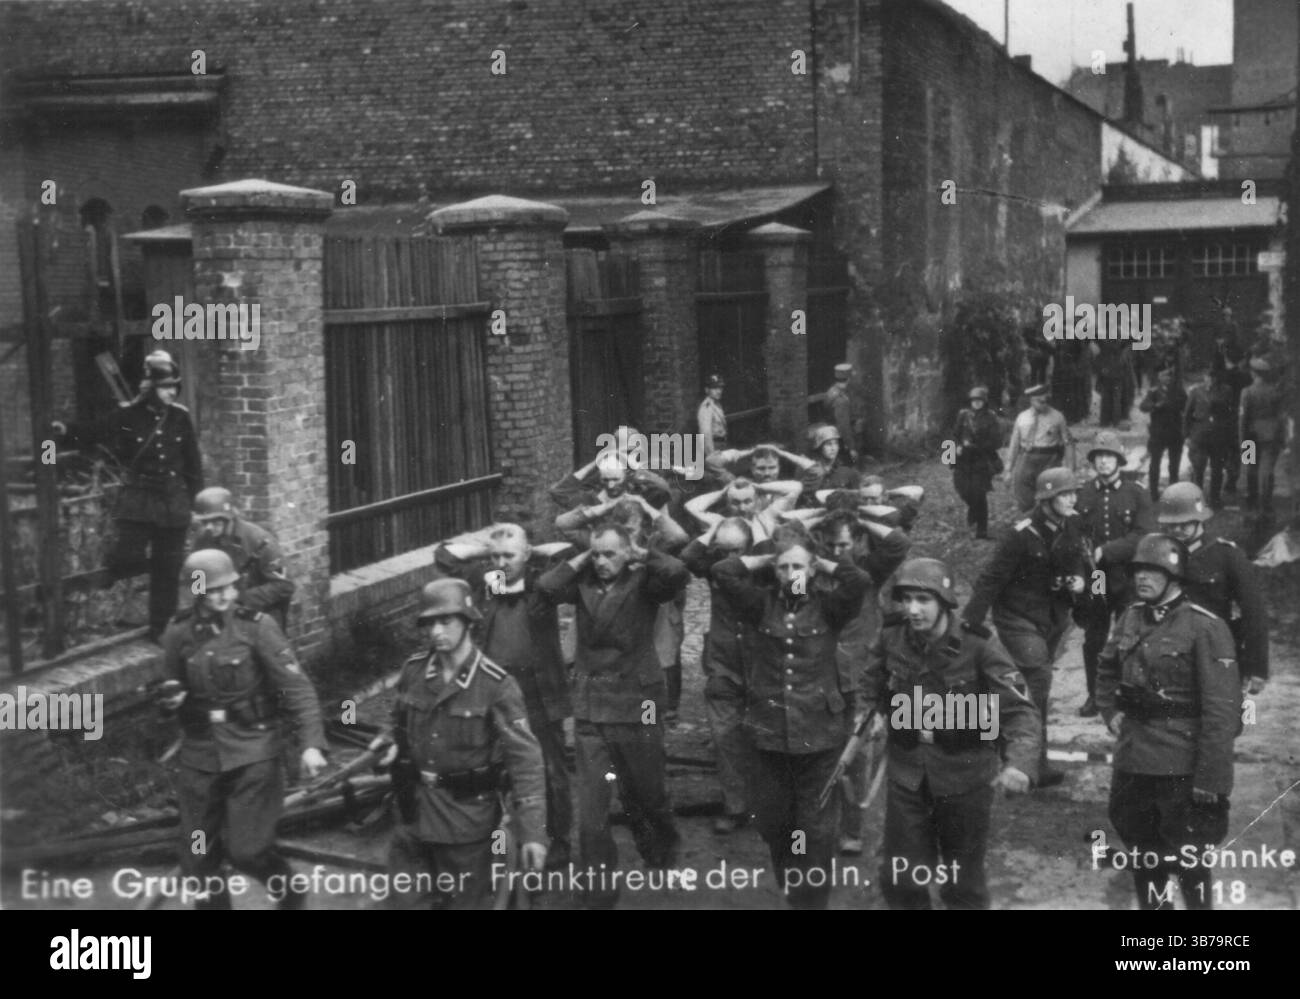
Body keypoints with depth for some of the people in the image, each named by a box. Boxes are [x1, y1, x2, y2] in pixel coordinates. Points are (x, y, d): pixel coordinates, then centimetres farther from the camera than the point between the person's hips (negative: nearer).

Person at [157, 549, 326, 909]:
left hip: (253, 754, -3)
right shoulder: (179, 633, -2)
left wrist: (312, 744, -24)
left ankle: (290, 892, 24)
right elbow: (171, 692, 14)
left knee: (248, 851, -7)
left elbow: (297, 687, -13)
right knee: (198, 860, 8)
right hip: (200, 757, 3)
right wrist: (170, 700, -10)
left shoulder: (257, 626, -11)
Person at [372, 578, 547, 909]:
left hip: (468, 815, -4)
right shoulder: (414, 670, -2)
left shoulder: (496, 685, -17)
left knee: (467, 901, 11)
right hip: (414, 810, 4)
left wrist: (532, 833, -23)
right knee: (408, 900, 14)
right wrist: (391, 741, -7)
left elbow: (524, 760, -17)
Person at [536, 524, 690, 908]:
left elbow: (679, 574, -24)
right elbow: (546, 586, -12)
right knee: (591, 813, 1)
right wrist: (581, 559, -6)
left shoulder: (642, 581, -6)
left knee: (647, 796, 17)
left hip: (636, 708, -2)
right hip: (589, 711, 2)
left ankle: (664, 857, 46)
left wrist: (641, 556, -10)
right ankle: (600, 890, 14)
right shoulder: (584, 582, 3)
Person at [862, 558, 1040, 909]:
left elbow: (1019, 709, -25)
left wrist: (1020, 763, -41)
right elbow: (873, 685, 14)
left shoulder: (978, 646, -20)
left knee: (963, 882, 12)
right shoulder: (891, 638, -10)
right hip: (907, 772, 3)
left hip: (965, 773, -3)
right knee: (899, 879, 10)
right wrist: (874, 714, -3)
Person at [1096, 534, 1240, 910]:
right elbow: (1106, 670, 26)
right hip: (1131, 761, 7)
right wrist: (1111, 712, 10)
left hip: (1181, 768, -7)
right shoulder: (1131, 619, 6)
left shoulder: (1204, 628, -15)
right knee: (1143, 855, 19)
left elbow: (1221, 710, -17)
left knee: (1188, 860, 3)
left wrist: (1211, 779, -19)